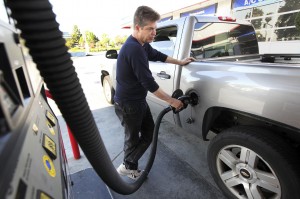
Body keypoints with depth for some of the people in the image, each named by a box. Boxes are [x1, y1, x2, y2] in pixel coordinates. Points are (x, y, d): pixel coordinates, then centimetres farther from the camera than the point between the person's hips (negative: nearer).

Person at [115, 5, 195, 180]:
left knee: (149, 133, 18)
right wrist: (172, 101, -18)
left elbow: (158, 55, 23)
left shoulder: (142, 45, 5)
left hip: (139, 100, 9)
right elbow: (148, 82, -27)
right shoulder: (134, 48, -26)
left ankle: (130, 165, 36)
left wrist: (180, 62, 28)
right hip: (128, 104, -9)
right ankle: (128, 167, 38)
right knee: (133, 138, 10)